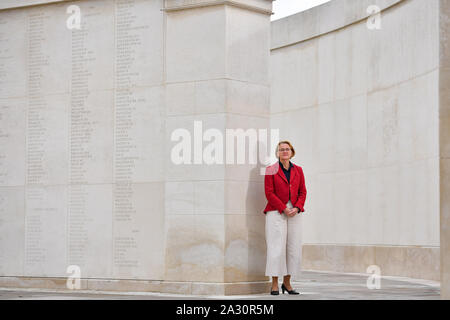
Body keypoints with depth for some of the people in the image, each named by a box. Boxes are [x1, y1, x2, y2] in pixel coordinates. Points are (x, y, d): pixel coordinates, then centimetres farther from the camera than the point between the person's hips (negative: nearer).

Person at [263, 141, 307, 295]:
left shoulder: (298, 170, 13)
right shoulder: (271, 170, 2)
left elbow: (303, 192, 11)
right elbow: (269, 193, -4)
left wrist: (297, 208, -6)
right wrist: (284, 209, -12)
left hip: (294, 212, 4)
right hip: (276, 212, -4)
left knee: (293, 248, 2)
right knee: (277, 247, -8)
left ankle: (287, 283, 12)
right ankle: (274, 285, -3)